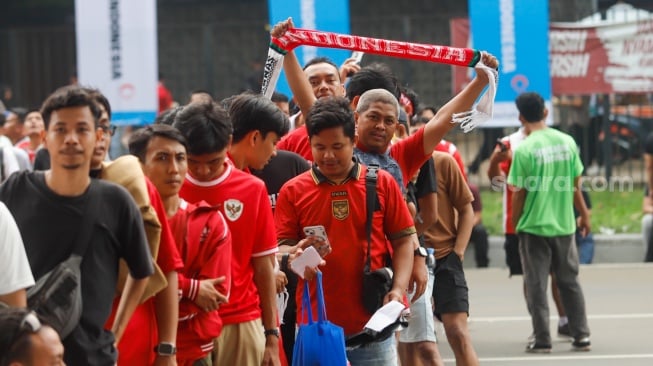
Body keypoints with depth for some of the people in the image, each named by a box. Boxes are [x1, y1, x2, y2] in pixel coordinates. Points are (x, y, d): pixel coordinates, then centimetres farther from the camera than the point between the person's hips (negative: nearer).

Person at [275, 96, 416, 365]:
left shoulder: (382, 183, 4)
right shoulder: (293, 191, 3)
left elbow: (403, 240, 6)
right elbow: (280, 249, 2)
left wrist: (398, 288, -7)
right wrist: (297, 252, -21)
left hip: (372, 322, 0)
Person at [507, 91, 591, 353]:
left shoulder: (524, 149, -13)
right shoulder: (567, 142, 0)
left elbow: (519, 193, -9)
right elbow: (575, 186, 6)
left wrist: (515, 223, 5)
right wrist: (583, 214, 19)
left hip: (534, 225, -4)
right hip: (564, 224, 4)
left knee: (536, 285, 4)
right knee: (569, 282, 14)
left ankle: (542, 340, 3)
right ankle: (581, 335, 14)